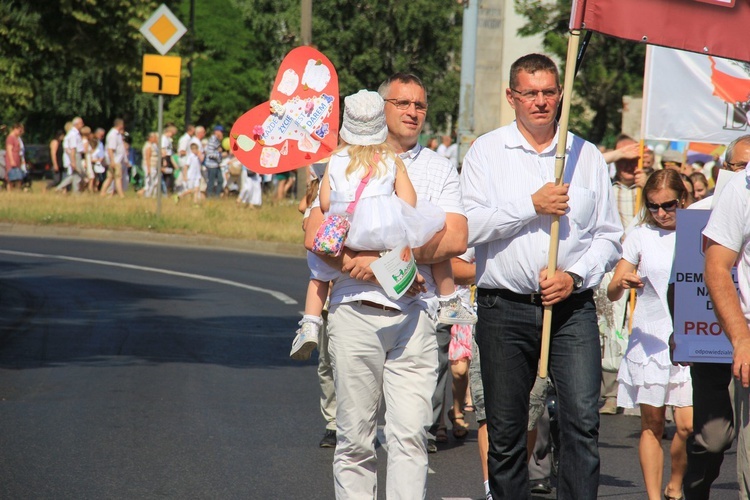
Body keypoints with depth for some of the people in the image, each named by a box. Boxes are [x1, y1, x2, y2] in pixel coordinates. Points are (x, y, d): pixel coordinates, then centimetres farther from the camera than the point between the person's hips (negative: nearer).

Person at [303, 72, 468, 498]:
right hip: (355, 309, 0)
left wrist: (385, 257, -10)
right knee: (355, 436, 2)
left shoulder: (440, 169, 13)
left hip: (415, 315, 0)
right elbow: (316, 236, 1)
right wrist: (378, 268, -11)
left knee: (410, 434, -10)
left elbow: (455, 239, -2)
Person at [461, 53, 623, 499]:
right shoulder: (486, 153, 7)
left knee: (583, 419, -15)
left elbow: (609, 235, 11)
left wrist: (575, 276, -5)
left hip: (572, 308, 0)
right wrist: (532, 206, -11)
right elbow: (469, 226, -6)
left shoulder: (587, 156, 11)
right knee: (506, 430, 5)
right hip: (505, 308, 0)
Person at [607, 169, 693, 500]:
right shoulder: (641, 237, 5)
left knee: (689, 425, -9)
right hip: (649, 339, 0)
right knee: (652, 423, 2)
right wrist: (622, 283, -18)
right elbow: (612, 293, 4)